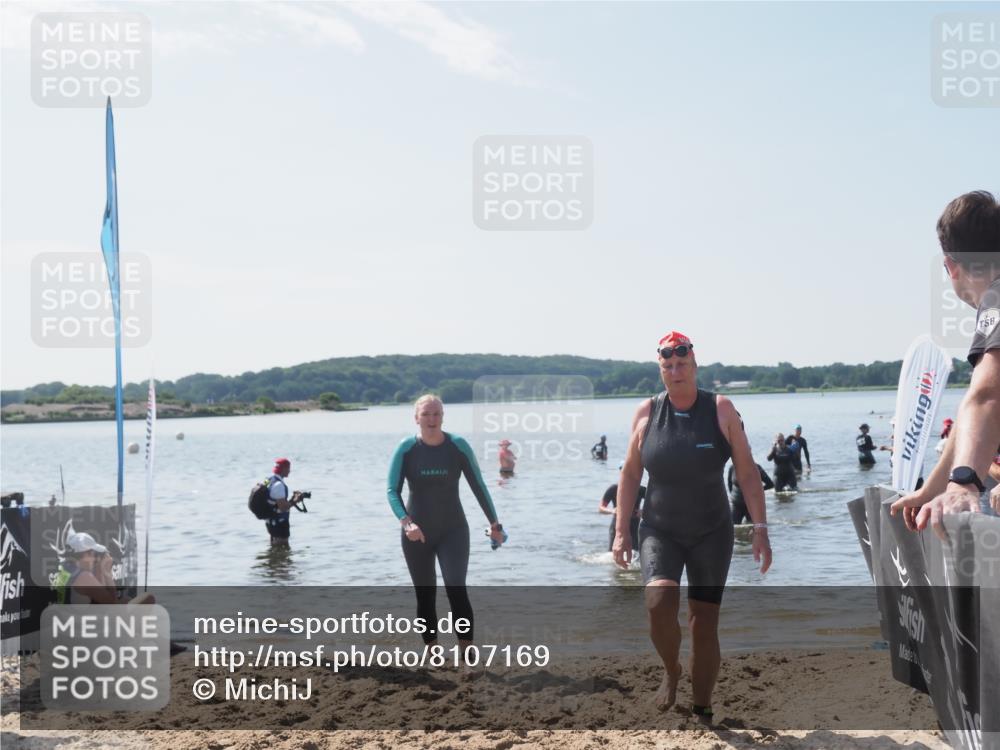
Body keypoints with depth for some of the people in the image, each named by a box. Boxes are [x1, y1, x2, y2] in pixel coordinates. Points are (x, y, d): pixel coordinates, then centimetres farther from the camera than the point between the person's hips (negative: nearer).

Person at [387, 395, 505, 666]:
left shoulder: (458, 446, -6)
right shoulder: (406, 449, -7)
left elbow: (478, 486, 1)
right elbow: (392, 491, -11)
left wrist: (494, 523, 2)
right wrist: (406, 522, -28)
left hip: (453, 530, -1)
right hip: (417, 534, 1)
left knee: (457, 590, -16)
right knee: (425, 596, 7)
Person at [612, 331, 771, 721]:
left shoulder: (720, 410, -5)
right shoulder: (646, 413, -1)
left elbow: (747, 473, -4)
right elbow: (630, 474, 5)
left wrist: (760, 530, -10)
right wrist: (621, 531, 1)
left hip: (711, 533, 0)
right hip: (659, 532, 0)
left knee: (704, 623, 2)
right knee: (659, 603, -23)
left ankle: (702, 710, 18)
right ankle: (671, 672, 6)